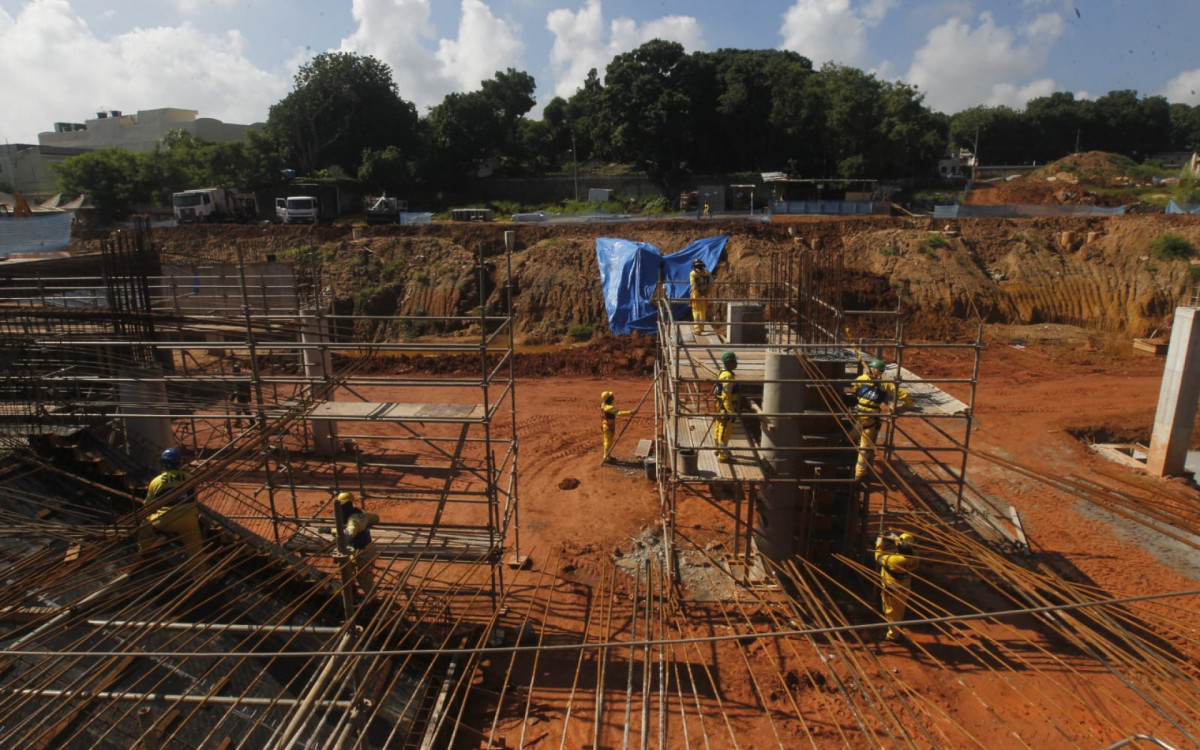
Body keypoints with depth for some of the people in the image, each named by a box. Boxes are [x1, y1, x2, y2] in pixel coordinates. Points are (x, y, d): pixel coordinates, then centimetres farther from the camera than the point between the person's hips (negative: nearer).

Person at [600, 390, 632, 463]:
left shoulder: (604, 405, 3)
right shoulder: (608, 407, -28)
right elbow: (619, 413, -36)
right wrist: (630, 412, -37)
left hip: (609, 426, 10)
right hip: (608, 427, -10)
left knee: (609, 441, 20)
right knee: (608, 442, 1)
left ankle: (608, 456, 32)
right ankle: (606, 458, 11)